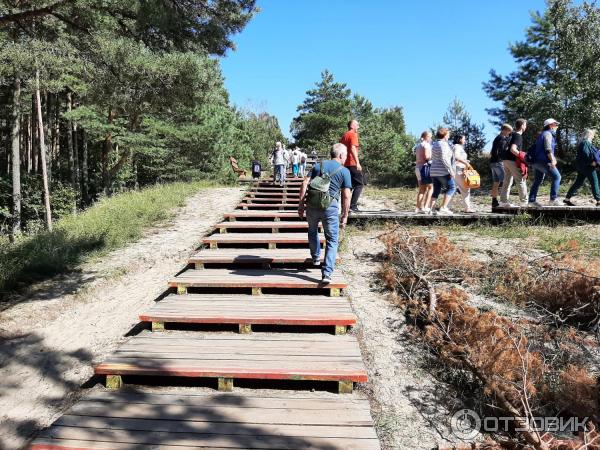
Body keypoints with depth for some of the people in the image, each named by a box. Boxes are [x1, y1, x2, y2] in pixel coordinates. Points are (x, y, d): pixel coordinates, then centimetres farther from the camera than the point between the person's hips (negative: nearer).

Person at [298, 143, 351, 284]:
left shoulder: (318, 165, 15)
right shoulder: (344, 171, 5)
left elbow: (305, 184, 6)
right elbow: (346, 196, 0)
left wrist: (301, 204, 10)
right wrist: (345, 215, 7)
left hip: (312, 205, 3)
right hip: (330, 207, -3)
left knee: (312, 231, 30)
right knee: (332, 240, 8)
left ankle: (316, 257, 46)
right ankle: (327, 273, -1)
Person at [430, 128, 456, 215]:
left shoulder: (435, 144, 17)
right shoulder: (443, 144, -11)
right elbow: (444, 158, -20)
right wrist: (451, 170, -19)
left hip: (434, 171, 9)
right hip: (443, 171, -9)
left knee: (436, 191, 11)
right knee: (451, 188, 0)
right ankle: (443, 208, -8)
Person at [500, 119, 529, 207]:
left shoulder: (512, 134, 14)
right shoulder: (518, 136, -12)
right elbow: (512, 149, -24)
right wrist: (522, 156, -15)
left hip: (506, 160, 9)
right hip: (512, 160, -9)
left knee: (507, 181, 9)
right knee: (521, 180, -2)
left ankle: (503, 201, 8)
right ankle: (524, 201, 1)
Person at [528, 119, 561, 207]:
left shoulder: (541, 135, 24)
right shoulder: (548, 134, -4)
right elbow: (548, 148, -17)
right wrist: (552, 160, -22)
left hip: (536, 161, 10)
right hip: (544, 161, -10)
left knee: (538, 181, 10)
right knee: (556, 177, -6)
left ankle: (532, 200, 6)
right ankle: (553, 199, -12)